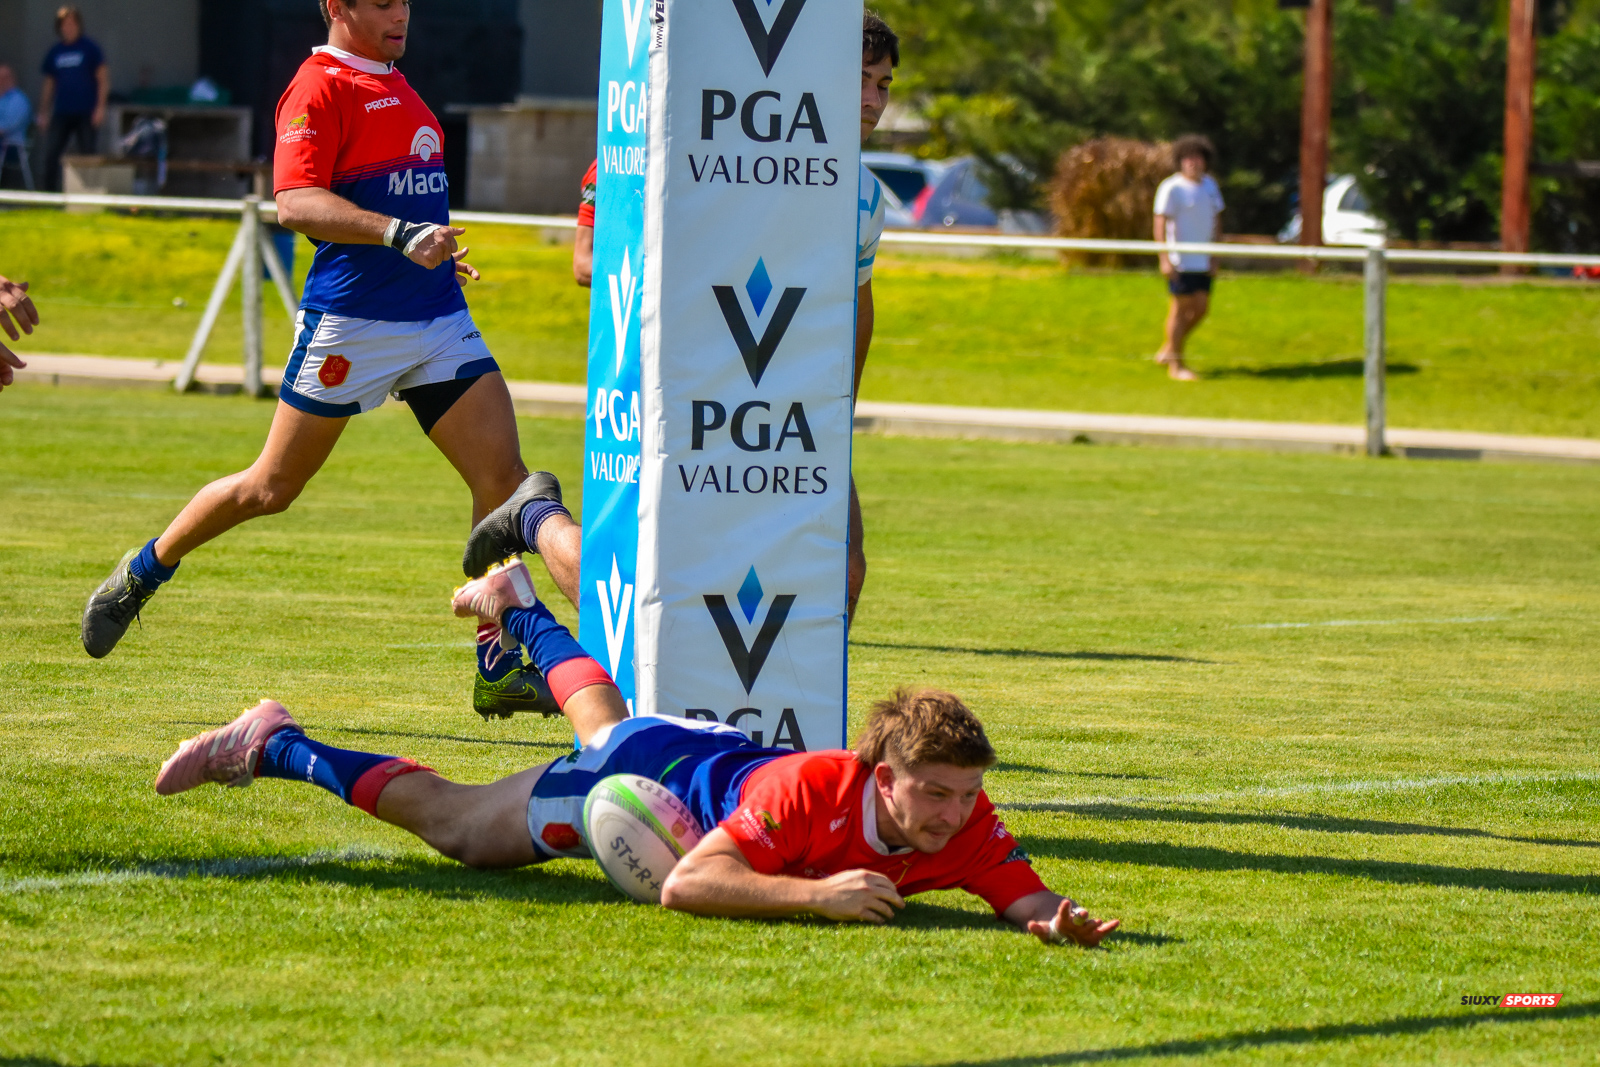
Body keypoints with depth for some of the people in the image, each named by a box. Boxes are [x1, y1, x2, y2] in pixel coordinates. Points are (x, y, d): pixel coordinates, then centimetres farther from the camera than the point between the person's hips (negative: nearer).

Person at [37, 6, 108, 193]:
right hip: (61, 114, 4)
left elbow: (103, 79, -2)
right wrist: (44, 113, 12)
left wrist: (100, 107, -10)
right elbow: (49, 85, 17)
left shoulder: (90, 48, -1)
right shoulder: (54, 52, 11)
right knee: (50, 155, -5)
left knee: (87, 156, 0)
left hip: (86, 114, -4)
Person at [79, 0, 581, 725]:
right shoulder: (319, 88, -10)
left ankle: (496, 667, -5)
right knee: (273, 487, 5)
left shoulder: (394, 86, 18)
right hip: (350, 320, -7)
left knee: (503, 475, -7)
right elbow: (294, 202, -23)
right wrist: (399, 234, -32)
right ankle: (141, 575, 27)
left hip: (440, 318, 7)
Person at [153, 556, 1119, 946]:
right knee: (451, 823, 14)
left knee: (603, 725, 40)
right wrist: (816, 894, -58)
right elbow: (686, 885, -48)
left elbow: (1026, 899, -30)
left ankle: (517, 606, 69)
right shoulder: (812, 793, -47)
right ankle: (272, 746, 33)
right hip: (650, 771, -7)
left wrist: (1058, 920, -53)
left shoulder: (967, 826, -32)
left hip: (720, 763, 7)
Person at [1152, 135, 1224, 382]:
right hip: (1181, 260, -7)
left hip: (1202, 260, 7)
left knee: (1201, 308, 8)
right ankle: (1176, 366, 6)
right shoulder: (1172, 188, -11)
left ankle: (1169, 349, 25)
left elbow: (1216, 220, 16)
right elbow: (1160, 223, -14)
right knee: (1181, 308, -2)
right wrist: (1165, 259, -21)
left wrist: (1215, 257, 11)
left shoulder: (1210, 185, 10)